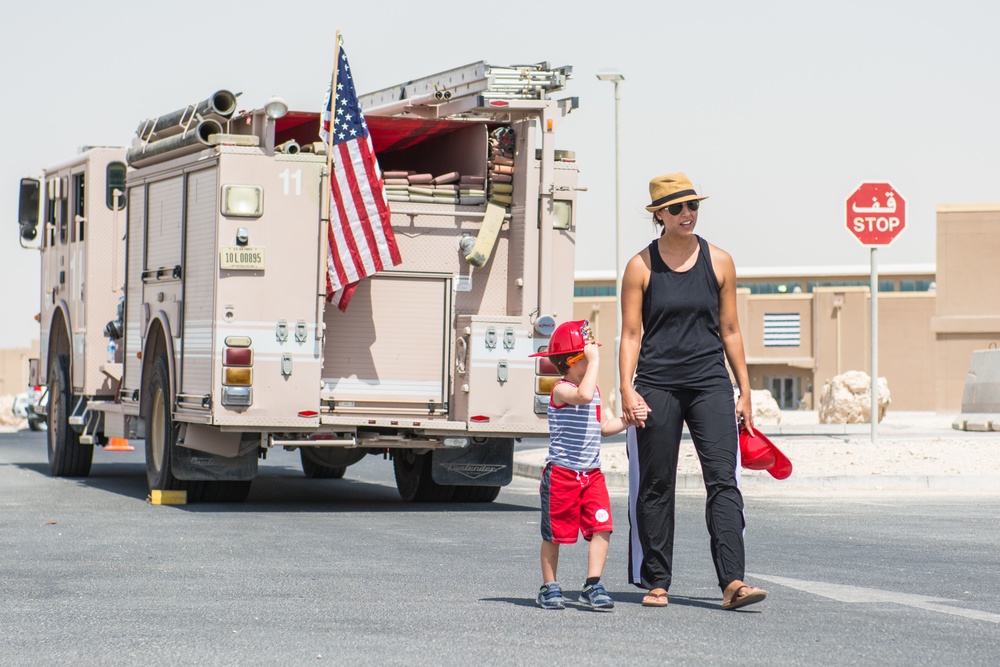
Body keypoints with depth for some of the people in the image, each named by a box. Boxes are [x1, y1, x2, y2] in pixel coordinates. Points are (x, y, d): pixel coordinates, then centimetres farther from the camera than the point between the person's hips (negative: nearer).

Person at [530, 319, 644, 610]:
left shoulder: (595, 389, 13)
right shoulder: (561, 390, -15)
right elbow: (583, 396, -37)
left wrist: (627, 420, 6)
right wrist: (594, 361, -30)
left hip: (592, 474, 6)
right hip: (561, 474, -6)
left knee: (601, 528, -8)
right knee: (555, 533, 4)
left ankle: (593, 586, -1)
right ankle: (549, 588, 18)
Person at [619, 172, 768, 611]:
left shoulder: (719, 262, 8)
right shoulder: (641, 267, 3)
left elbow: (730, 331, 12)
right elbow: (631, 333, 2)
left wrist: (744, 391, 10)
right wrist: (627, 390, -9)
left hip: (710, 383, 1)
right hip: (657, 385, -1)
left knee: (723, 480, -10)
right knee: (656, 487, 3)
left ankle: (732, 582, -17)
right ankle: (655, 583, 13)